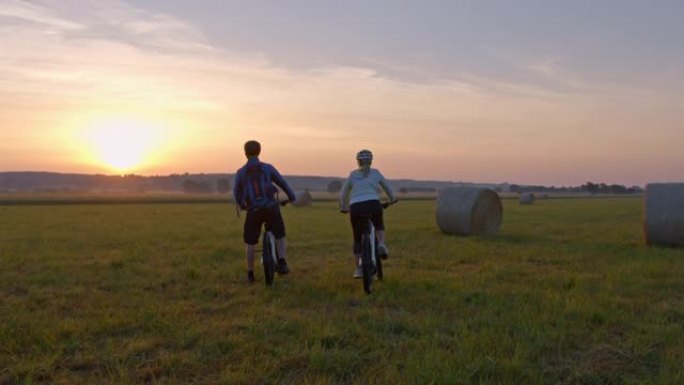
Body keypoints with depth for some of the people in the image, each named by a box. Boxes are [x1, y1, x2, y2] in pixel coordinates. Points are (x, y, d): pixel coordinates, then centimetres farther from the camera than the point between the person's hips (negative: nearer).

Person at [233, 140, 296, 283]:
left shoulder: (241, 172, 6)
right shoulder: (268, 168, 4)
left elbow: (236, 193, 12)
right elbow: (283, 183, 8)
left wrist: (241, 205, 31)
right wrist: (291, 197, 24)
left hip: (253, 211, 0)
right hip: (271, 208, 0)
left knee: (249, 243, 15)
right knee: (280, 237, 18)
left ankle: (250, 274, 18)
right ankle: (282, 263, -3)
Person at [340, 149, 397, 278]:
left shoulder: (352, 175, 16)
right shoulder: (376, 173, 14)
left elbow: (343, 195, 19)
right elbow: (387, 188, 26)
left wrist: (343, 207, 35)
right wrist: (392, 199, 45)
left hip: (355, 208, 1)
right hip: (373, 205, -1)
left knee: (358, 239, 16)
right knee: (379, 226, 30)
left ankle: (358, 270, 17)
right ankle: (381, 244, 1)